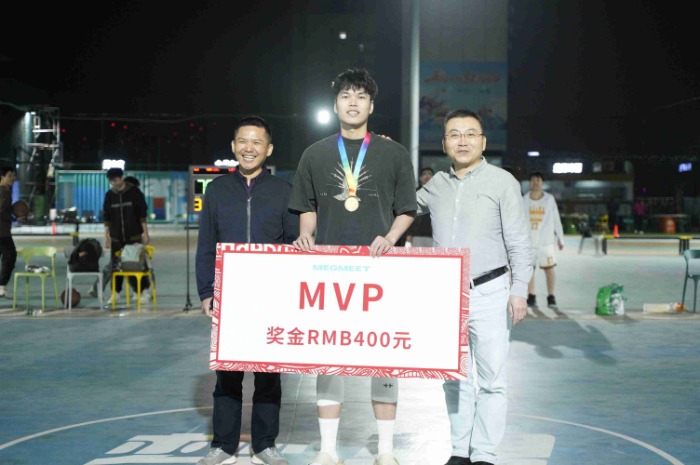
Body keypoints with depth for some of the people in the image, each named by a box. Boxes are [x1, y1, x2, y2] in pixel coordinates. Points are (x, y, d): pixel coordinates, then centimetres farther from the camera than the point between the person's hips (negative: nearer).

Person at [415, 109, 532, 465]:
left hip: (489, 293, -4)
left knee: (491, 379, -1)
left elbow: (518, 242, -2)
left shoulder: (502, 182, 0)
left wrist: (519, 290, -10)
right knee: (454, 379, 11)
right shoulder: (436, 185, 11)